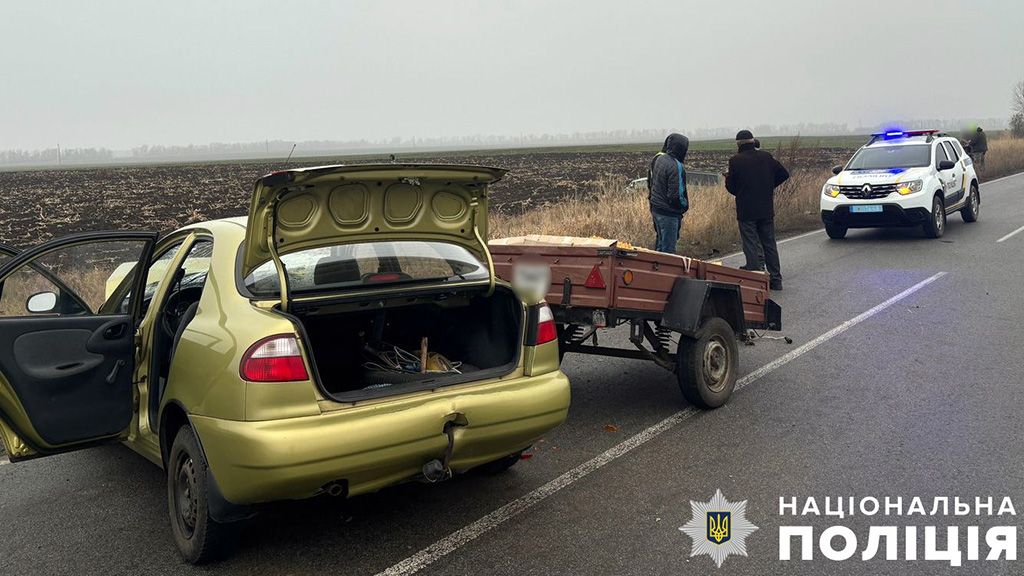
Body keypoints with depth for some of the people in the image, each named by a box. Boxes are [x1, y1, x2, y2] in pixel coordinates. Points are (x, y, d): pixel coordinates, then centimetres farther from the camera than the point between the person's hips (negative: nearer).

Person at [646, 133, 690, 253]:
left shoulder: (658, 159, 4)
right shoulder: (675, 167, -22)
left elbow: (650, 183, 15)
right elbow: (677, 195, -21)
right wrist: (685, 206, -4)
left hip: (656, 209, 9)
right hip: (668, 213, -9)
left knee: (660, 244, 20)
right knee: (668, 248, 0)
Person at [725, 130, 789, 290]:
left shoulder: (735, 160, -10)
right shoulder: (766, 157, 2)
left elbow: (730, 187, -7)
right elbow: (784, 174, 7)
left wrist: (728, 177, 14)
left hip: (746, 211, -4)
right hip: (767, 210, 4)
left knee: (751, 245, 0)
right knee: (769, 244, 13)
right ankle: (775, 279, 18)